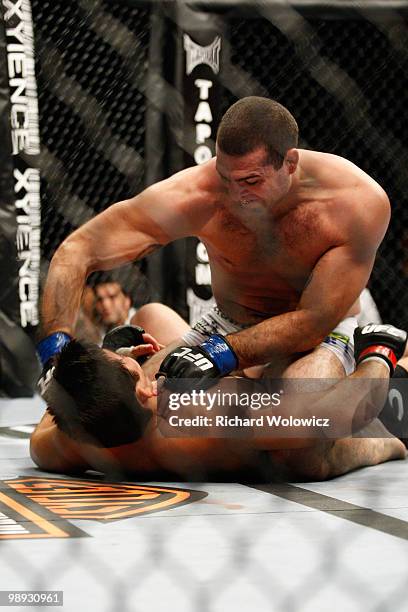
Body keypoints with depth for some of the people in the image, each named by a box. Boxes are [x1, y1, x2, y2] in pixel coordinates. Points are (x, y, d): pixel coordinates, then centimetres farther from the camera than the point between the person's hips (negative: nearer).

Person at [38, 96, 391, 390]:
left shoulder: (362, 202, -28)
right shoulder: (196, 195, -26)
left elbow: (315, 320, -26)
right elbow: (76, 253, -23)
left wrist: (219, 354, -40)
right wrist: (57, 349, -39)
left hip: (319, 335, -2)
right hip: (230, 323, 3)